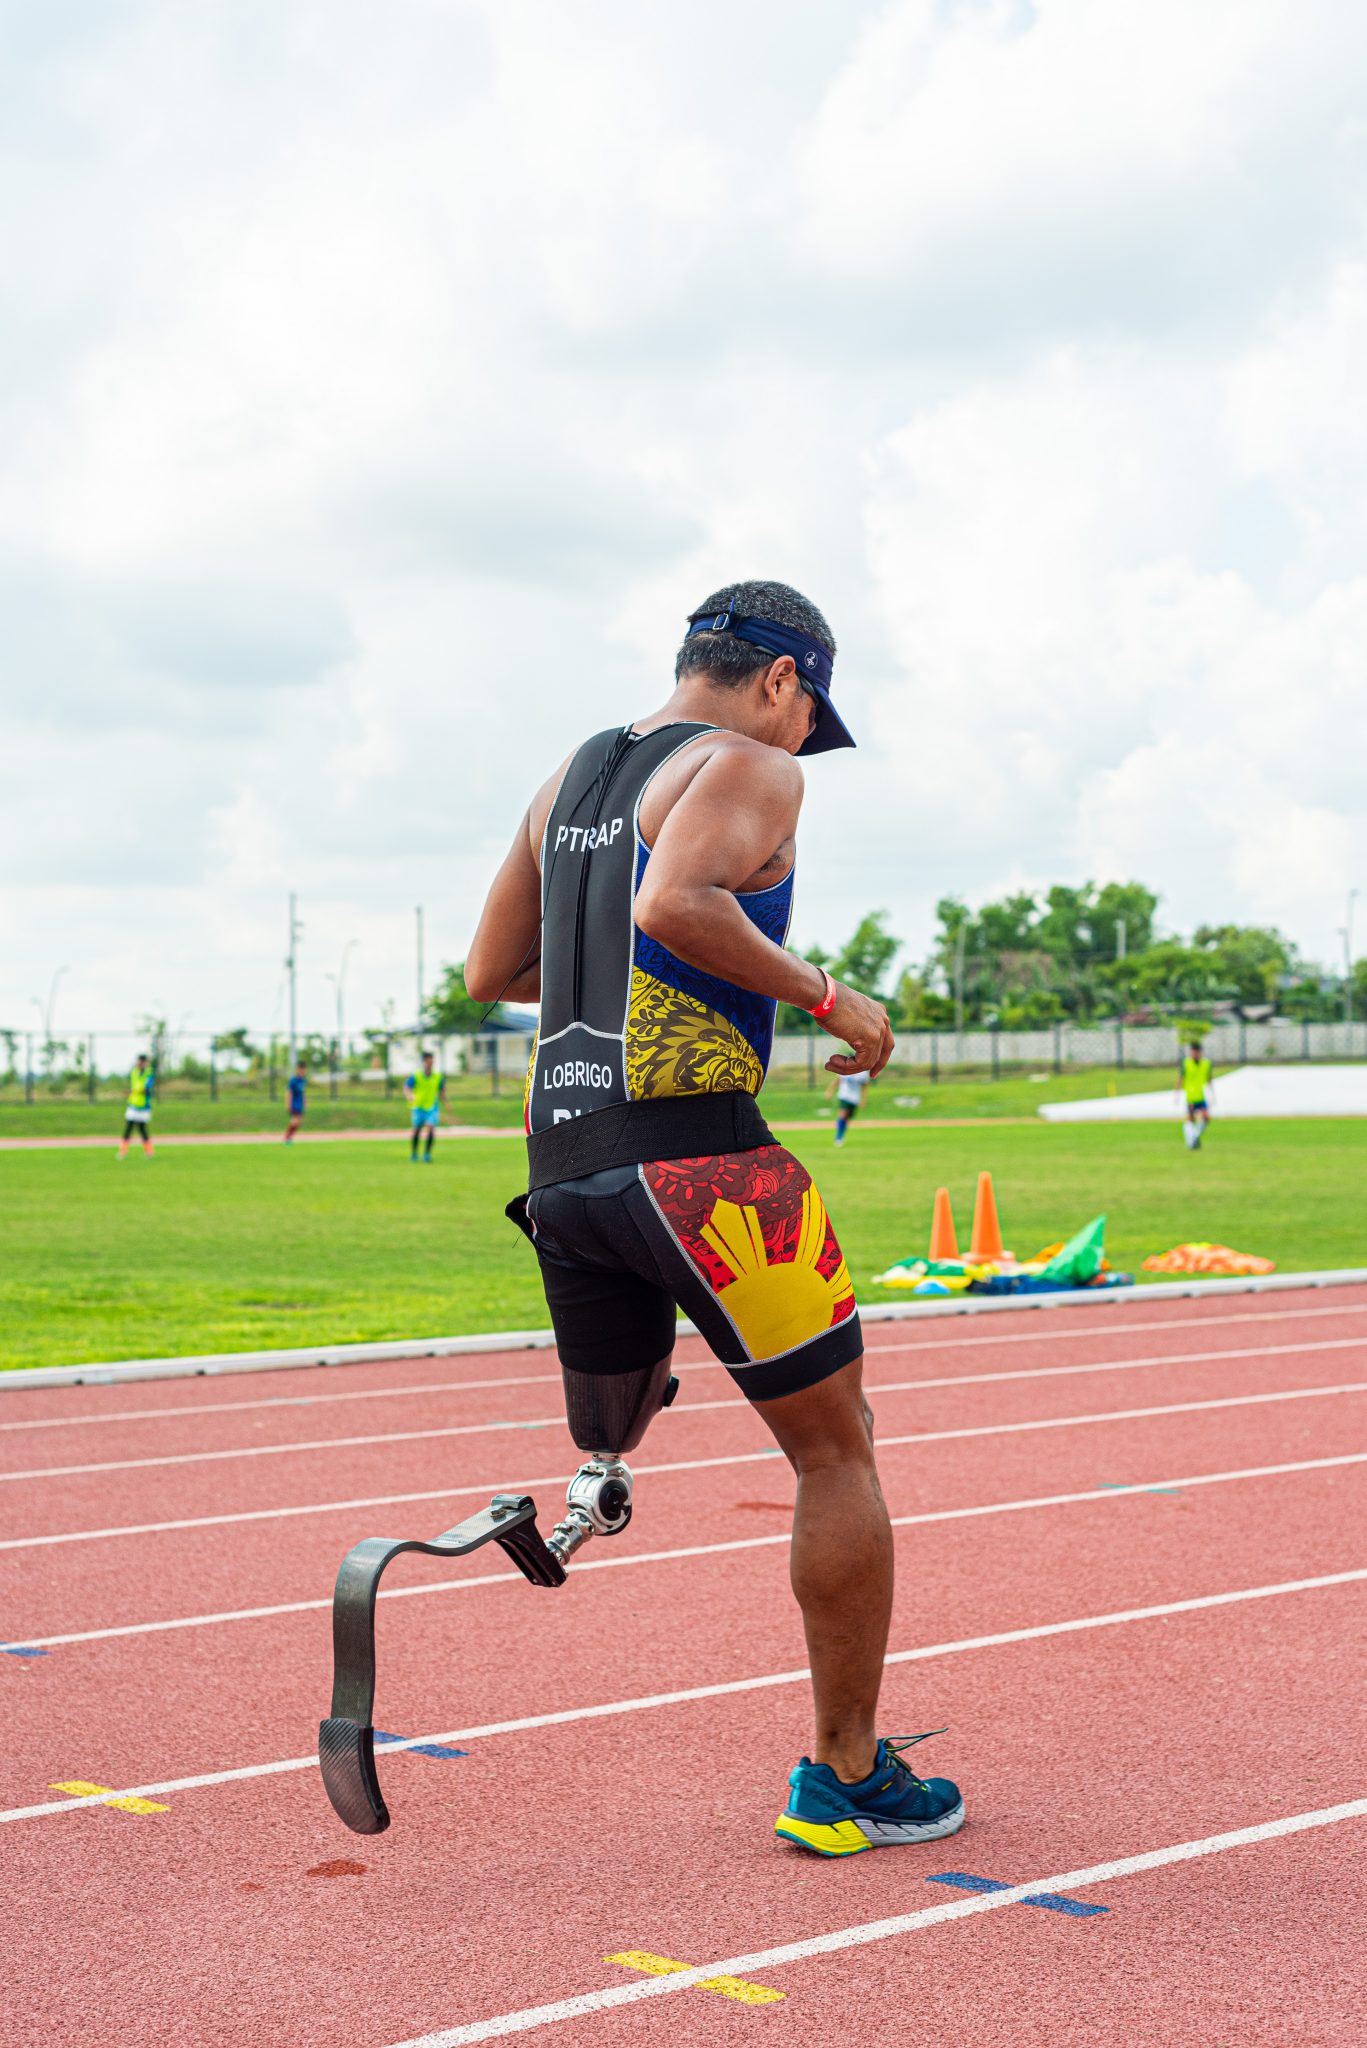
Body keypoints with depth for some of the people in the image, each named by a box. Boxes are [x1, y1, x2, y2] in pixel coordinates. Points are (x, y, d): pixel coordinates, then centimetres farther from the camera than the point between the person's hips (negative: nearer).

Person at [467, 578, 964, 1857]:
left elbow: (491, 972, 22)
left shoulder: (570, 778, 19)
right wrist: (826, 997, -13)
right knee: (836, 1451, 7)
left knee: (606, 1450, 21)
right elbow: (675, 903, -23)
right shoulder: (753, 768, -3)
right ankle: (845, 1781, 13)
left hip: (559, 1161, 7)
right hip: (695, 1156, -7)